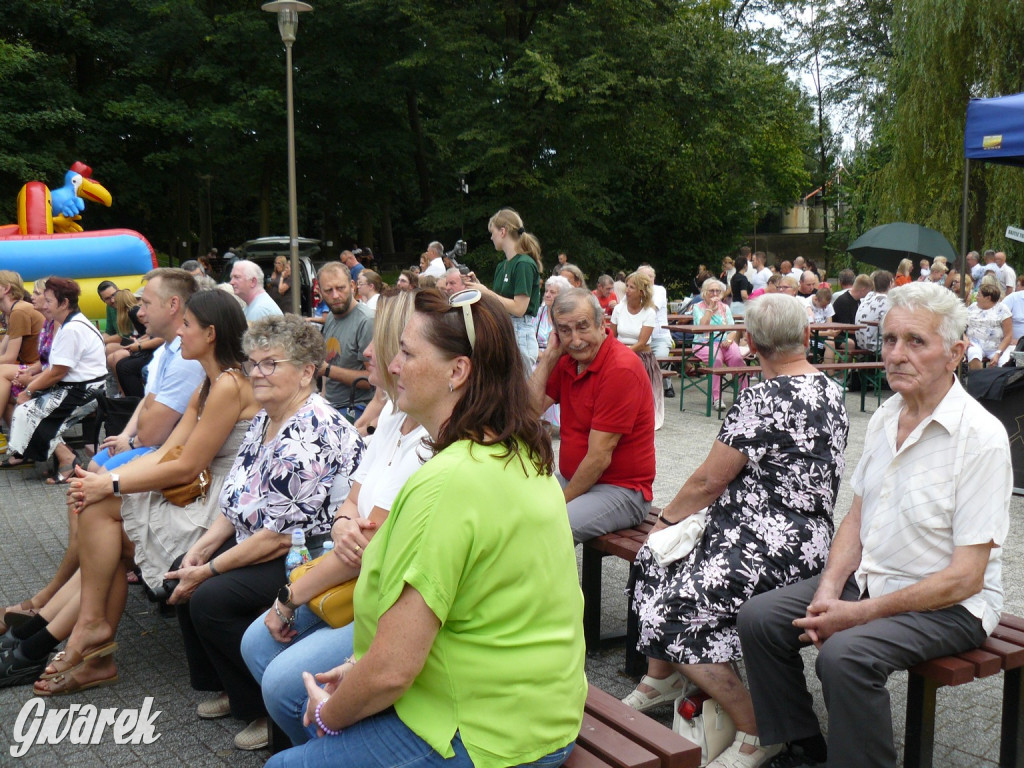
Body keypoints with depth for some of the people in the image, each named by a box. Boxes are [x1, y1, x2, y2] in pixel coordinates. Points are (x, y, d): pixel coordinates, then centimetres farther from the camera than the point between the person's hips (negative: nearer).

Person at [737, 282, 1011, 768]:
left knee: (845, 654, -32)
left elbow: (965, 577, -20)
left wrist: (859, 613, -21)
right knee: (759, 618, -4)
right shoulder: (885, 418, 5)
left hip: (949, 604, -7)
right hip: (869, 579, 8)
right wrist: (828, 592, -6)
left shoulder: (982, 437, -19)